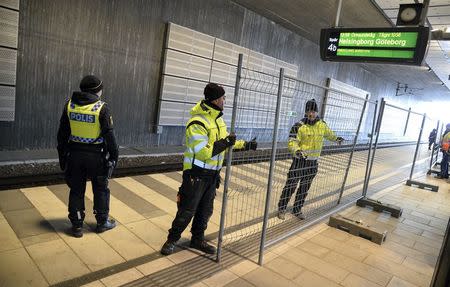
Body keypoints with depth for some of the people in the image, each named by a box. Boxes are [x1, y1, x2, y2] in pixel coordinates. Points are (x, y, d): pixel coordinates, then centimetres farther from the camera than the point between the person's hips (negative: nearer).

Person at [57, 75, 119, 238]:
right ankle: (102, 222, 24)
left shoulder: (69, 105, 1)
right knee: (100, 189, 13)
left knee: (76, 190, 13)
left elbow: (62, 133, 7)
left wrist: (62, 153, 16)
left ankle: (77, 226, 20)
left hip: (75, 154, 4)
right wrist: (114, 154, -2)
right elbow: (109, 135, -12)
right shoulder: (102, 108, -12)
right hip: (96, 155, -3)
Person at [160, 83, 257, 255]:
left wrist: (245, 145, 10)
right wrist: (224, 143, -23)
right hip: (197, 173, -8)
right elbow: (203, 153, -27)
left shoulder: (218, 118, 7)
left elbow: (225, 143, 17)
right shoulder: (197, 123, -22)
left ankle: (197, 239, 33)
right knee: (188, 209, 2)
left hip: (213, 173, 8)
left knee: (206, 209, 16)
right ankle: (172, 240, 21)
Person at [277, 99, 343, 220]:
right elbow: (292, 142, -19)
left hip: (313, 162, 5)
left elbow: (328, 133, 27)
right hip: (299, 161, -5)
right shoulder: (299, 126, -14)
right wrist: (297, 151, -37)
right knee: (291, 186, -1)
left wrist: (336, 138, 35)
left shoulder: (322, 125, 3)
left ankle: (297, 209, 30)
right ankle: (282, 209, 15)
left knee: (304, 188, 14)